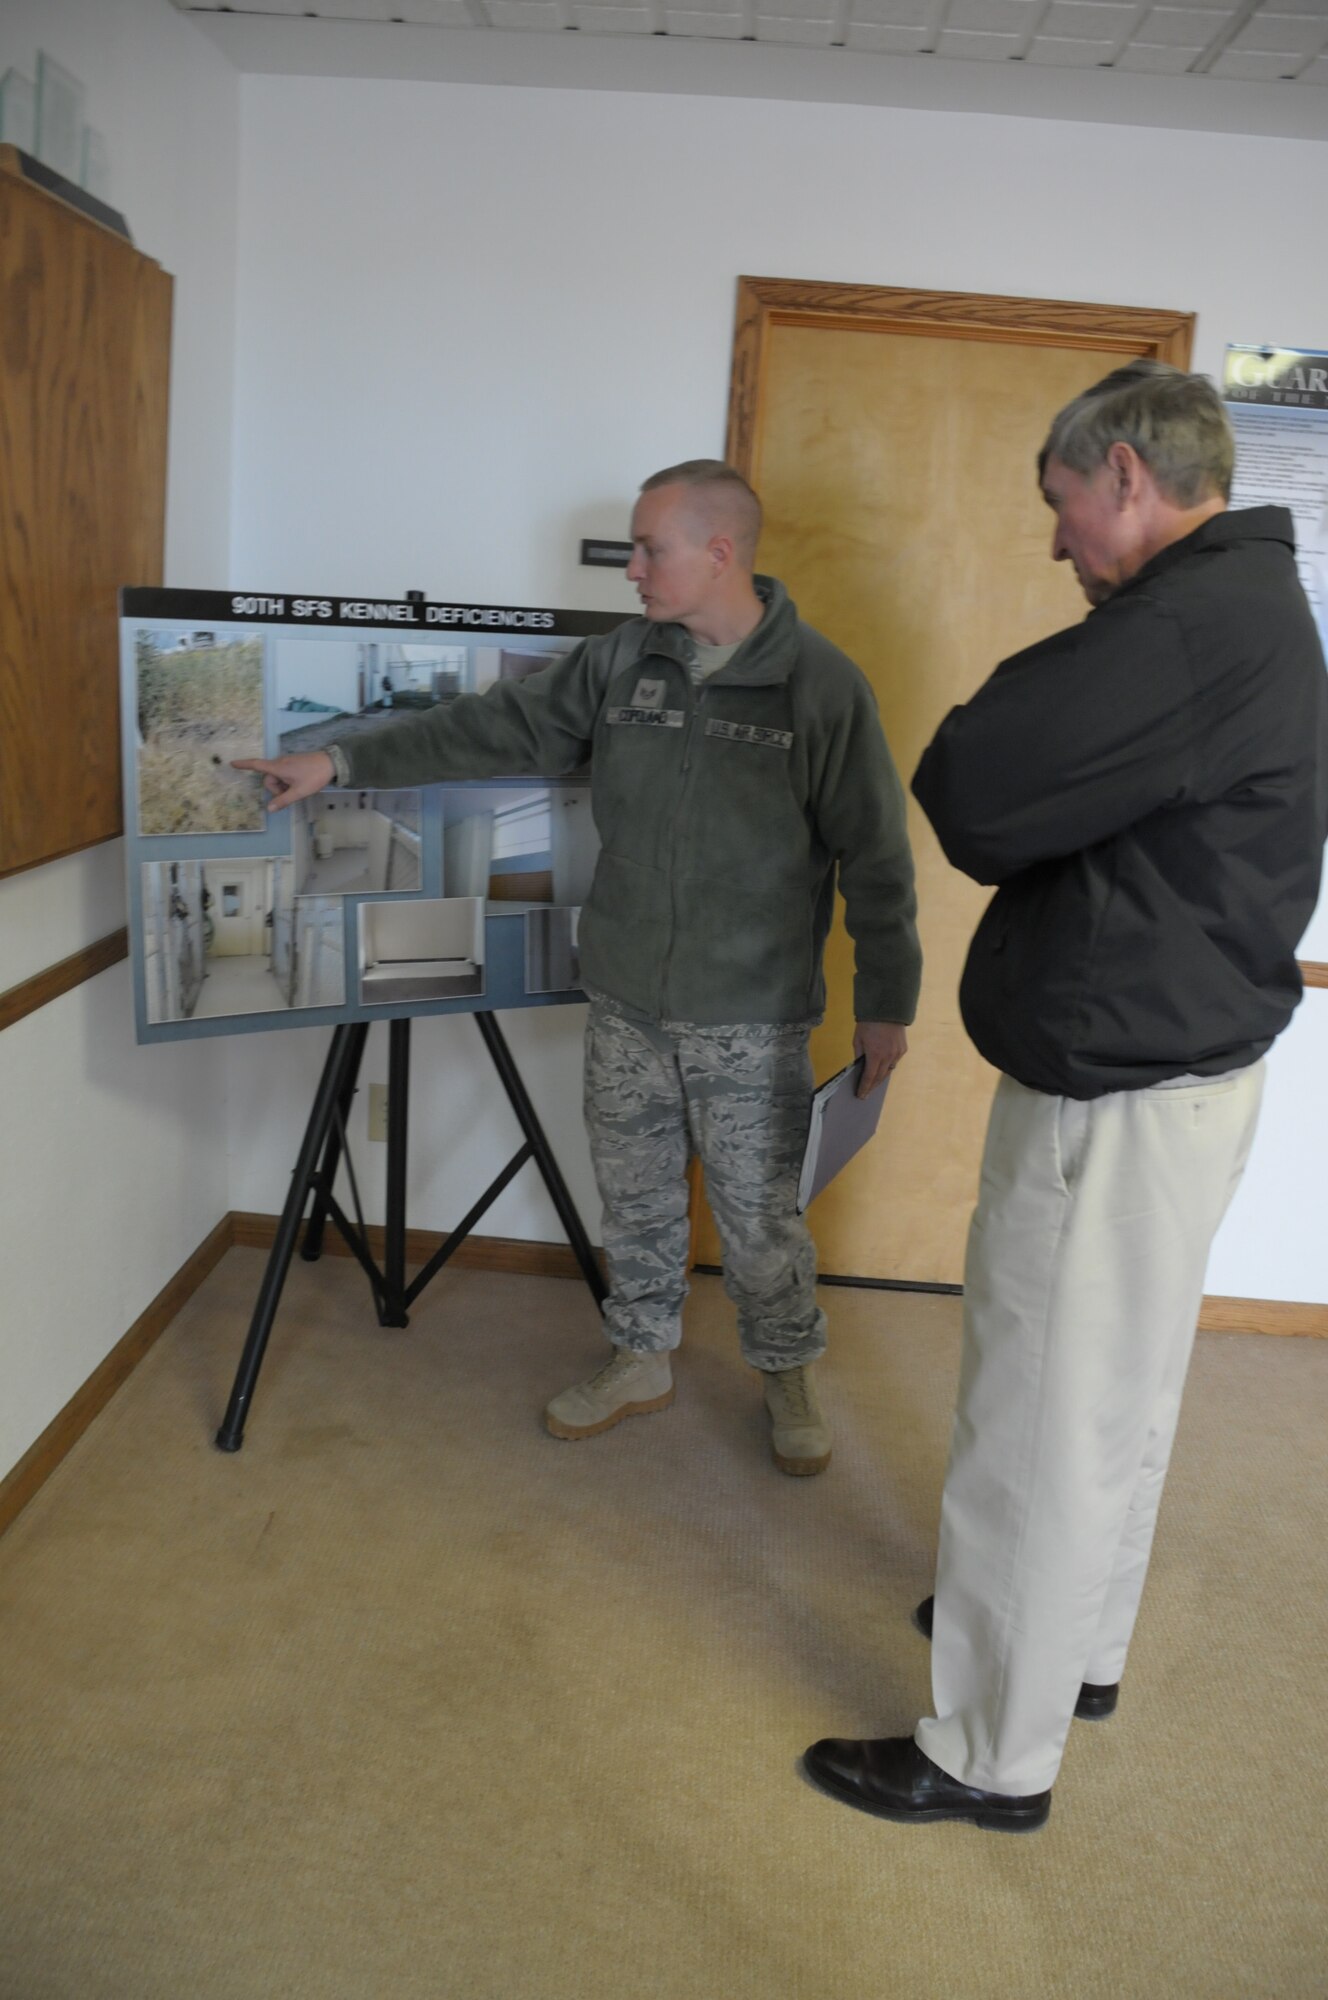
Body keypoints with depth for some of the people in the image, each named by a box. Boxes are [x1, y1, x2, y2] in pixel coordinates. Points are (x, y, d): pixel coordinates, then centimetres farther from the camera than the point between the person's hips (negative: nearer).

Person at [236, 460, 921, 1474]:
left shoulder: (821, 683, -11)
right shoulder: (620, 661, 2)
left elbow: (875, 857, -8)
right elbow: (498, 727, 6)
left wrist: (886, 1001, -5)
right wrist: (341, 761, 3)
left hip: (750, 1022, -4)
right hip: (625, 1007, 5)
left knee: (760, 1215, 6)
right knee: (635, 1198, 17)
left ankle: (790, 1373, 31)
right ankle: (642, 1360, 38)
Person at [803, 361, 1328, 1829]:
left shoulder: (1195, 624, -24)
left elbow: (971, 794, -26)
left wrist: (966, 747, -6)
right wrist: (1006, 765, -2)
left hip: (1119, 1093, -11)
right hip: (1175, 1062, 11)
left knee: (1043, 1420, 2)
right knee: (1114, 1394, 23)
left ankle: (991, 1754, 19)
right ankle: (1079, 1643, 43)